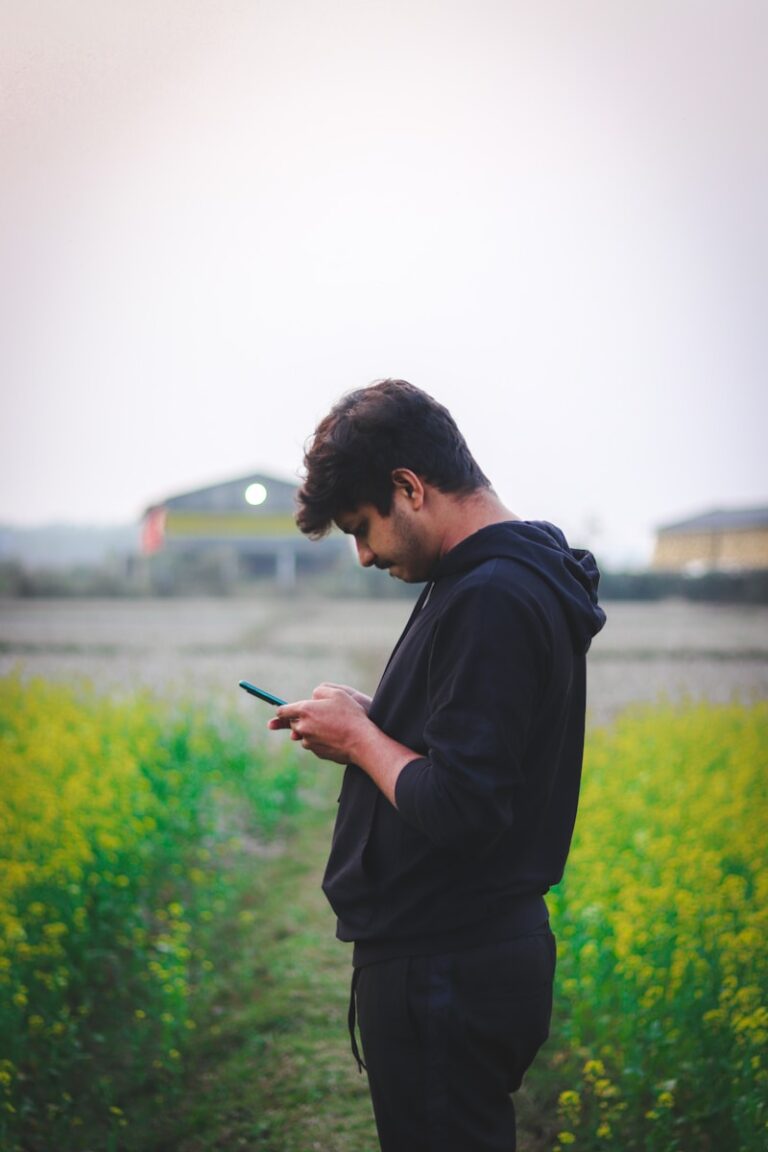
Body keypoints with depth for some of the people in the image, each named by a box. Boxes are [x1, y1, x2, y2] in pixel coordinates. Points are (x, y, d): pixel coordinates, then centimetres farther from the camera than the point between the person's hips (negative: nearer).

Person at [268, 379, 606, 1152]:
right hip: (483, 949, 10)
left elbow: (460, 810, -28)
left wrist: (359, 738, -12)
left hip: (443, 972, -10)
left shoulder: (491, 600, -22)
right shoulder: (518, 574, 11)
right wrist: (372, 725, 5)